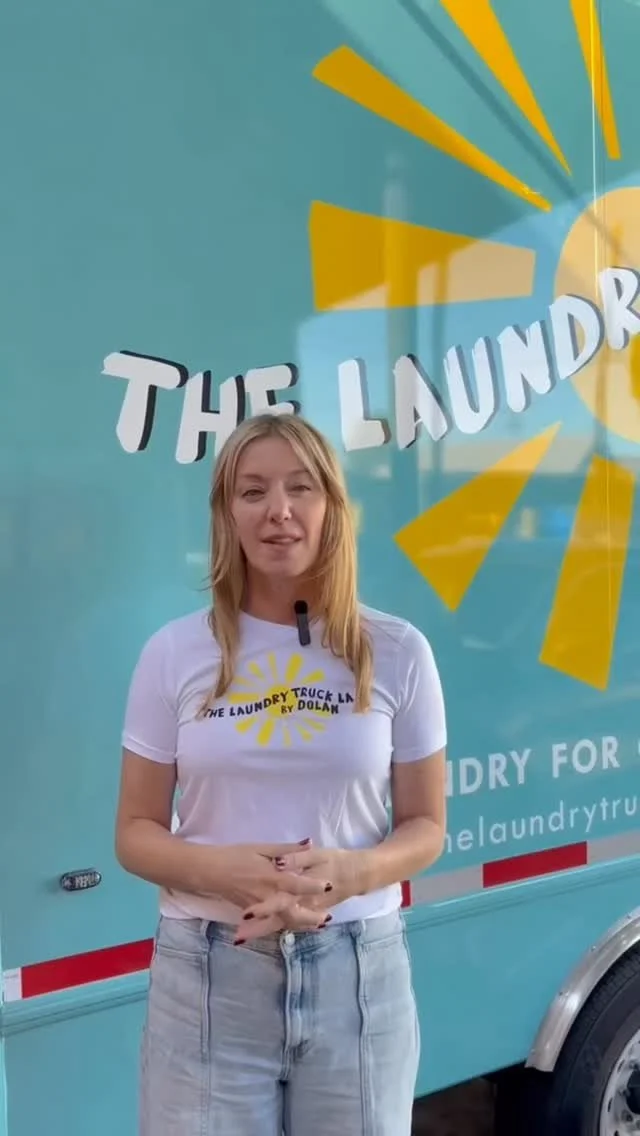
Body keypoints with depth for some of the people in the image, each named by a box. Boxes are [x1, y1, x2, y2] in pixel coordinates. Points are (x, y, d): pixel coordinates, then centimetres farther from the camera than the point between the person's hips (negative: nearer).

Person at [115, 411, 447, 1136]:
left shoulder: (396, 652, -3)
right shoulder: (175, 653, -3)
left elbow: (425, 827, 3)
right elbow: (135, 834, 2)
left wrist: (352, 871, -18)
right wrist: (218, 869, -18)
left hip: (359, 971, 1)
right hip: (206, 976, 0)